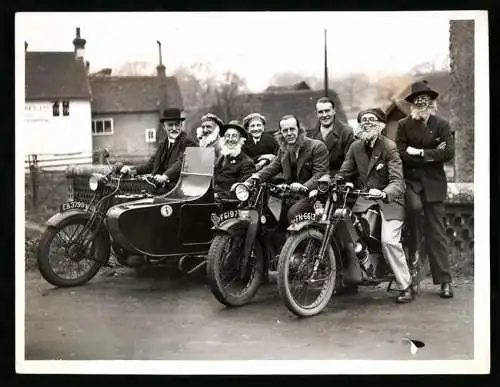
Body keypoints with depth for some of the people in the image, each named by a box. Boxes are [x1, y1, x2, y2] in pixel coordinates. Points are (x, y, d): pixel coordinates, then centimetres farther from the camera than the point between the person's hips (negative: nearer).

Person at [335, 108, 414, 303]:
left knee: (389, 240, -21)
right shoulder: (355, 147, 6)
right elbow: (343, 173, 5)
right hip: (365, 198, 5)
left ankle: (406, 286, -5)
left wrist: (384, 193, -44)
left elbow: (398, 181, -23)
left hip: (388, 199, -5)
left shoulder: (390, 148, -13)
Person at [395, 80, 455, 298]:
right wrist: (432, 155, -7)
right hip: (410, 180, 0)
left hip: (433, 182, 0)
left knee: (436, 232, -1)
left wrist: (420, 153, -10)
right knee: (414, 206, -31)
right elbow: (401, 153, -4)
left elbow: (449, 152, -5)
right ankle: (412, 254, -10)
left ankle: (444, 281, 2)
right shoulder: (404, 125, 8)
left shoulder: (441, 125, 7)